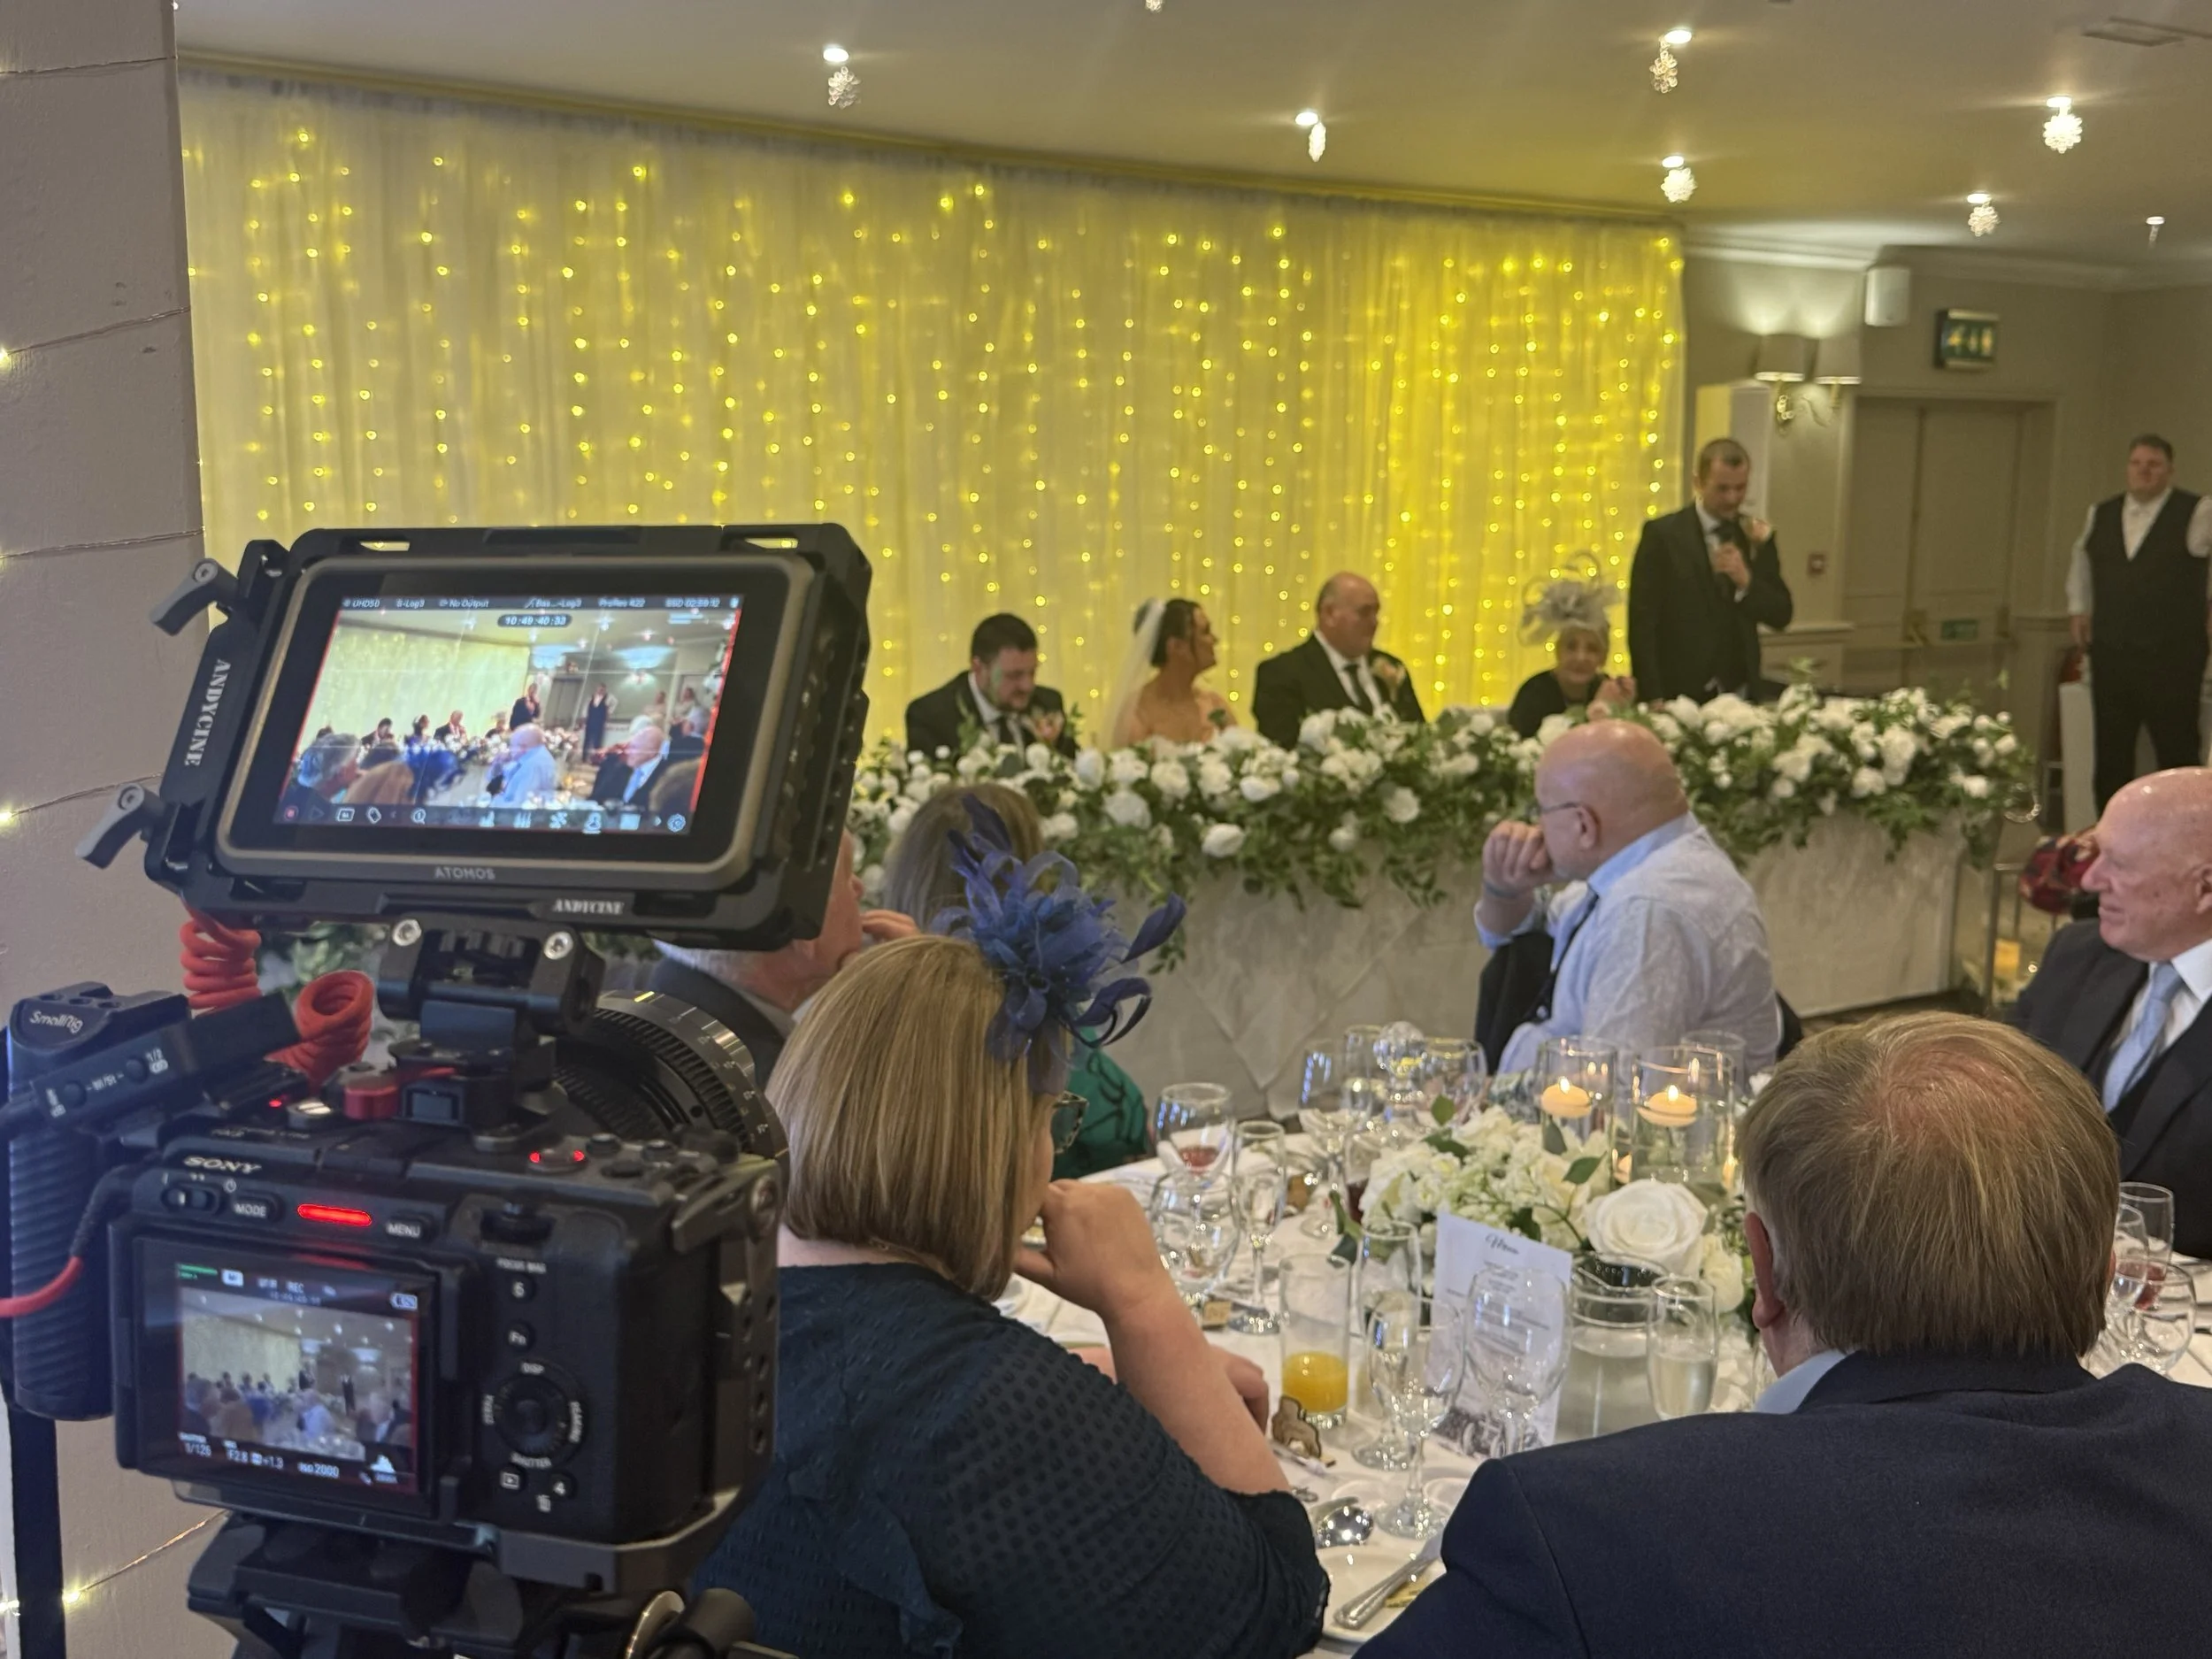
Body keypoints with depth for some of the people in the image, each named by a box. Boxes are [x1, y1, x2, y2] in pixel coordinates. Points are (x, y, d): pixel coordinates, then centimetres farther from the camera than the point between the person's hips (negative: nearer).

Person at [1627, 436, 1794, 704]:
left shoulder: (1754, 536, 7)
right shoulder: (1662, 534, -5)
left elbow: (1782, 616, 6)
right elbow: (1642, 622, -8)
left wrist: (1747, 581, -13)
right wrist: (1654, 699, -14)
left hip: (1740, 694, 4)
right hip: (1678, 695, -3)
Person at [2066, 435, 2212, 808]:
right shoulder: (2101, 515, 10)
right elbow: (2082, 558, 28)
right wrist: (2080, 608, 20)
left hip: (2171, 658, -5)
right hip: (2110, 654, 5)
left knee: (2177, 754, 0)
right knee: (2110, 754, 11)